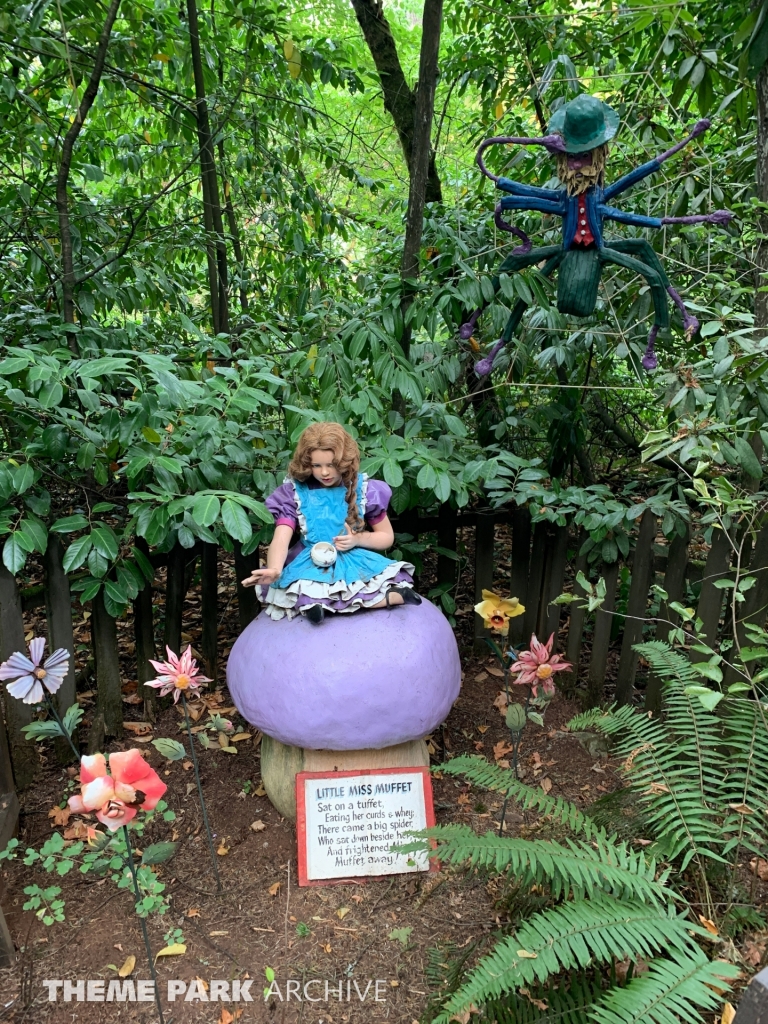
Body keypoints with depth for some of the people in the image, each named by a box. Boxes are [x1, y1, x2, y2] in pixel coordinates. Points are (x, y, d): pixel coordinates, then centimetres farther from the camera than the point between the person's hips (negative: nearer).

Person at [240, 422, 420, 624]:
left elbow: (387, 537, 8)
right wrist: (274, 569, -38)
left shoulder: (363, 489, -1)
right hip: (312, 564, 1)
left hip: (355, 561, -1)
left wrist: (358, 539, -13)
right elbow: (281, 538, -17)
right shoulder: (294, 492, -4)